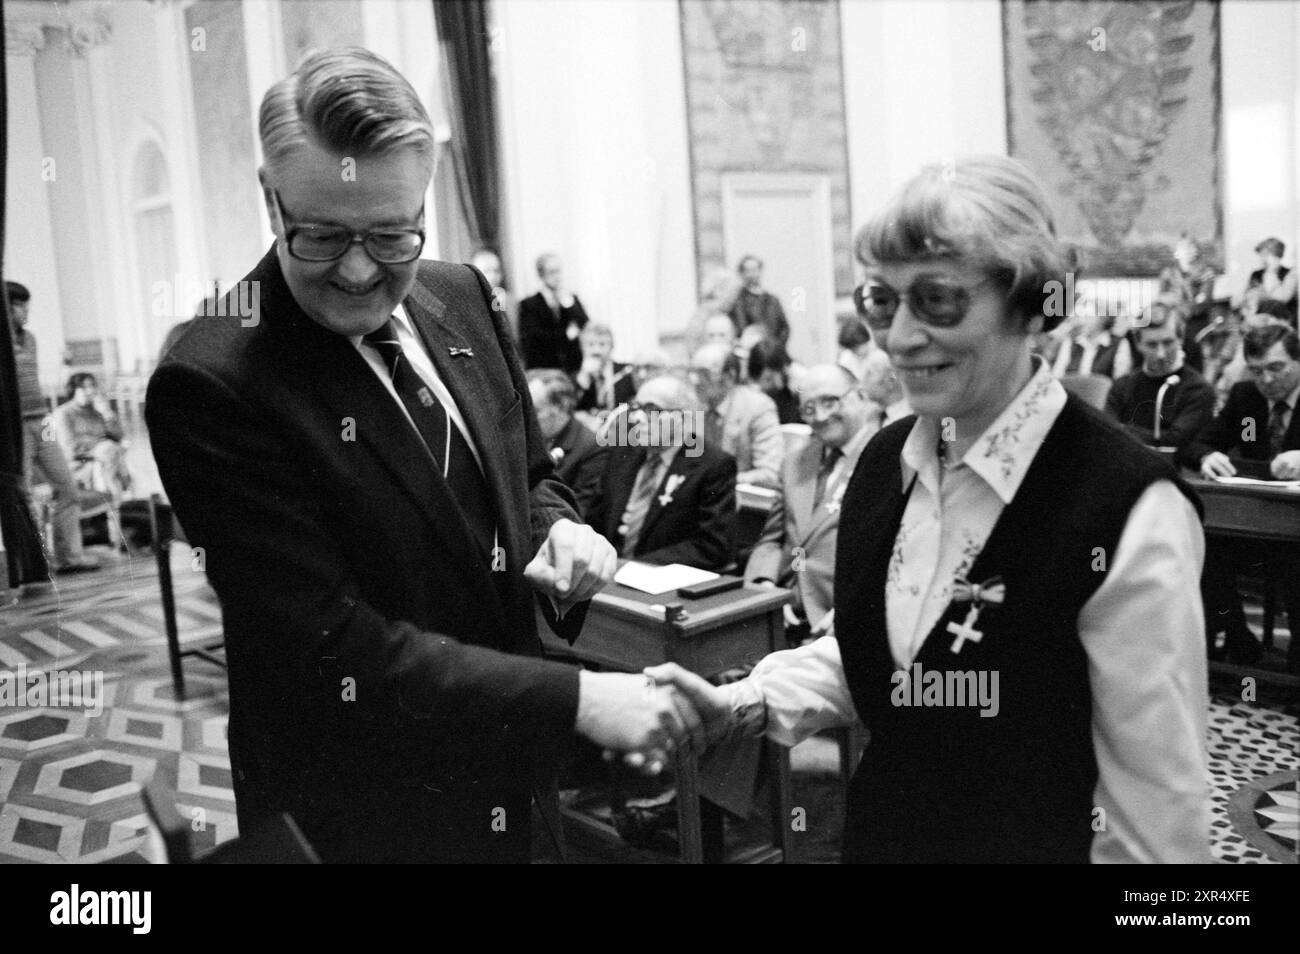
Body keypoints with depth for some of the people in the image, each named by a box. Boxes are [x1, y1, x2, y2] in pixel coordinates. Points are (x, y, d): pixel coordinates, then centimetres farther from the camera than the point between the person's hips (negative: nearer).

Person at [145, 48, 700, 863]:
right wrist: (574, 699, -26)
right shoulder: (211, 385, -22)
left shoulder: (465, 297, -3)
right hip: (354, 817, -5)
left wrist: (559, 530, -12)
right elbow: (333, 648, -24)